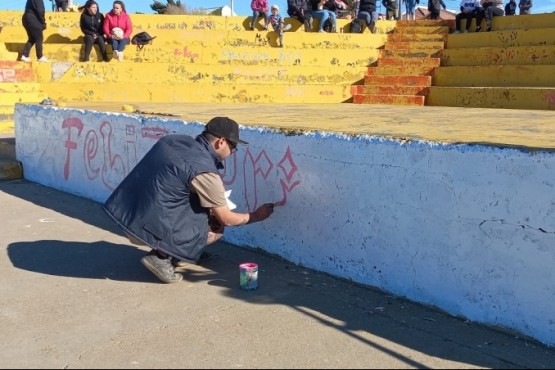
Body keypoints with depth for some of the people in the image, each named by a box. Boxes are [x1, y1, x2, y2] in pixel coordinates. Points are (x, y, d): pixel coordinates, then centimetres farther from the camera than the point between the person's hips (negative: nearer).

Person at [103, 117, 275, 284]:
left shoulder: (174, 139, 5)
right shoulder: (204, 171, -15)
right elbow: (226, 219, -4)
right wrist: (254, 216, 15)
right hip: (149, 229, -8)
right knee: (216, 227, 8)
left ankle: (167, 250, 16)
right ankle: (161, 256, -2)